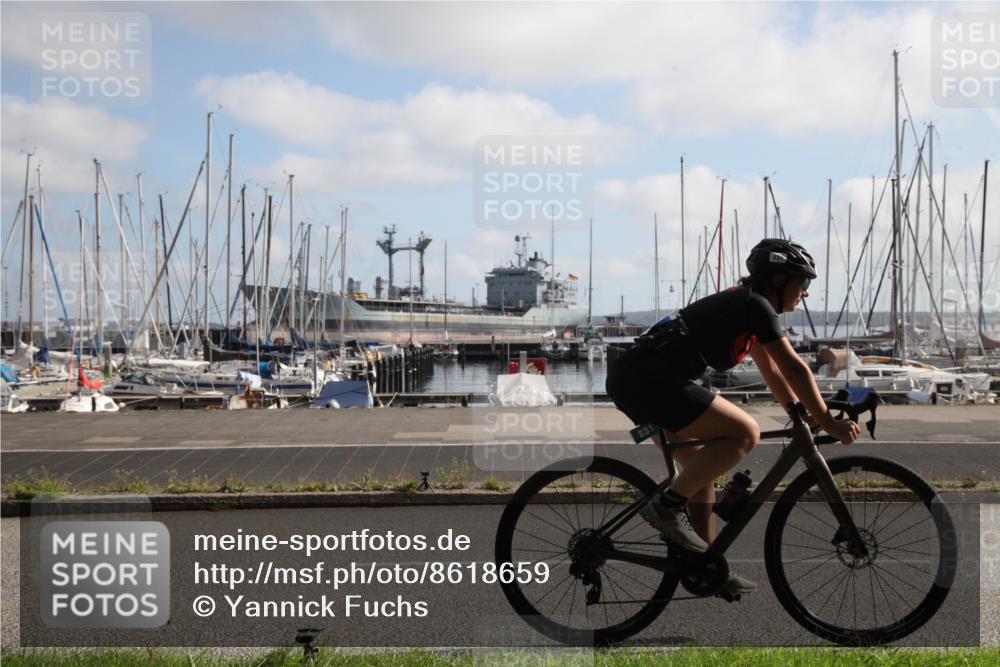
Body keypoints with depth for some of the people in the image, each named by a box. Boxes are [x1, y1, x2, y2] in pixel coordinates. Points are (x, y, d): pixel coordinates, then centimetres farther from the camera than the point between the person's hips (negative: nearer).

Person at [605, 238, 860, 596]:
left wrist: (804, 418, 21)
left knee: (702, 467, 17)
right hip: (650, 379, -11)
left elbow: (772, 372, 26)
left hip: (630, 379, 11)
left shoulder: (745, 306, 23)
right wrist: (828, 422, -4)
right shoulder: (756, 305, -6)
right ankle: (667, 505, -11)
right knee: (745, 432, -13)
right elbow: (794, 368, -9)